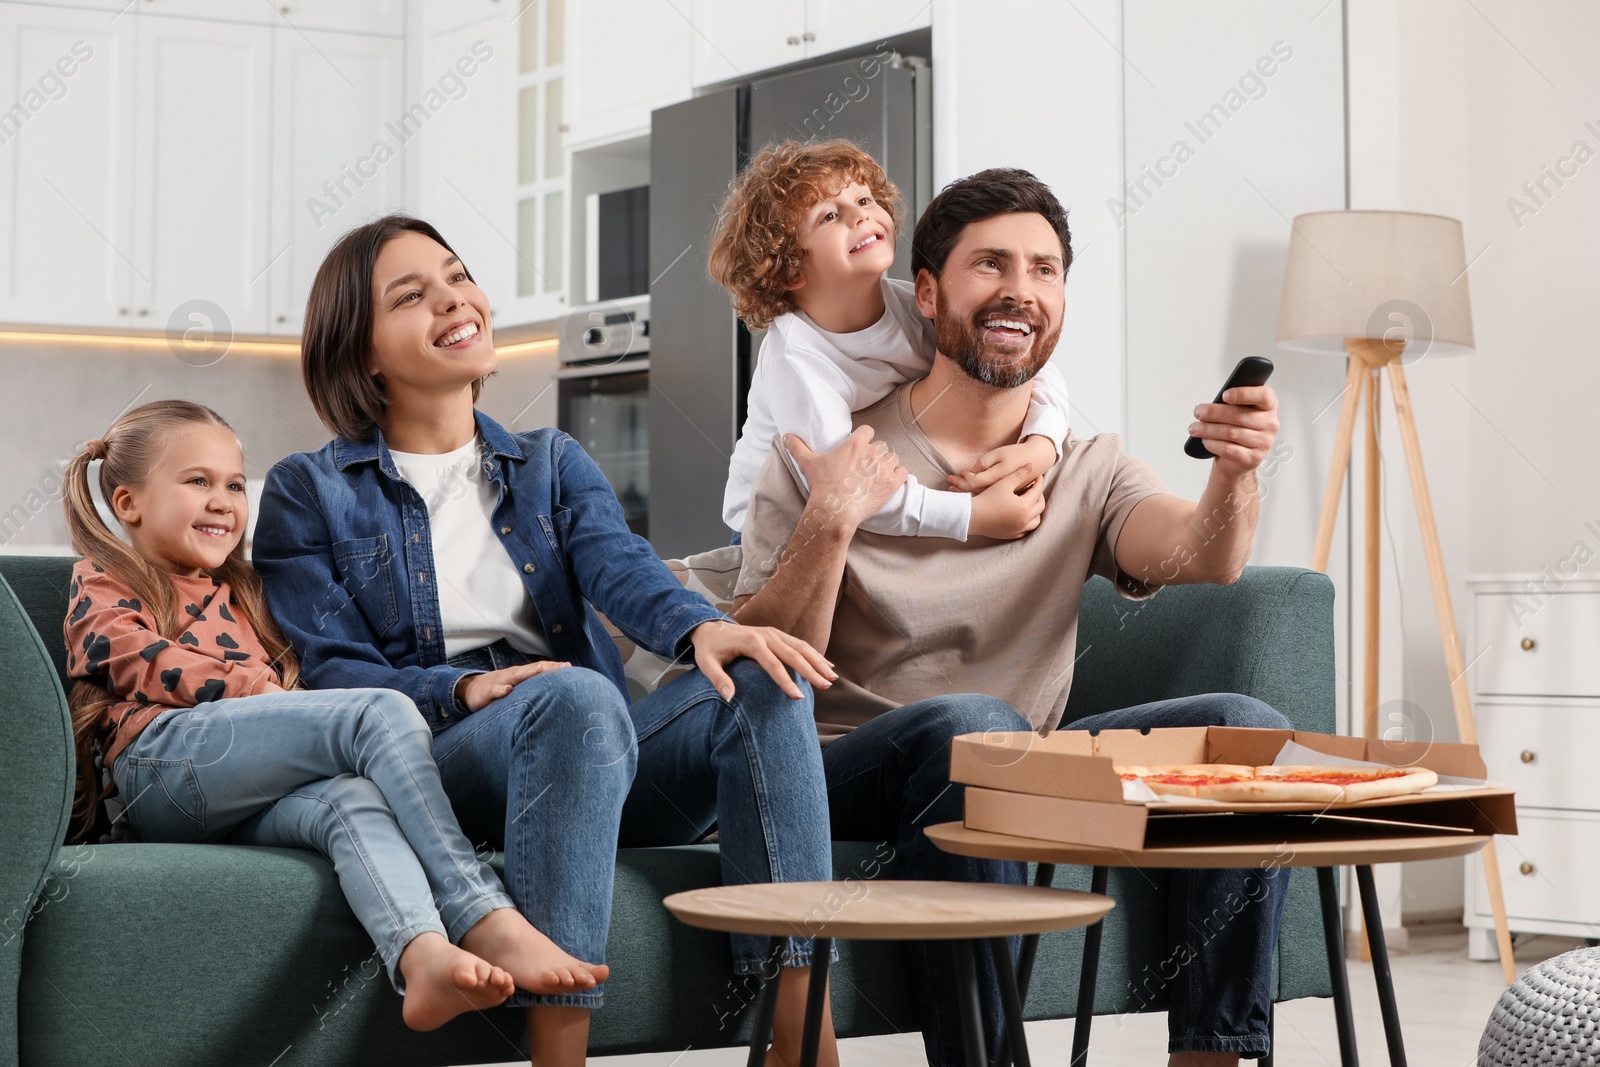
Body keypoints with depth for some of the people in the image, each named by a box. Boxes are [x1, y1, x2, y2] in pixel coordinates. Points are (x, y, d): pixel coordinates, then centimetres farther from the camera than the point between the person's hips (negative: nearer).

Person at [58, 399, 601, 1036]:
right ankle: (487, 921, -40)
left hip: (237, 808, 5)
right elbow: (147, 663, -1)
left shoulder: (236, 594, 38)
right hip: (162, 758, -5)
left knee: (352, 800, -34)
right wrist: (267, 690, -13)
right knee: (384, 711, -27)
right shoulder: (101, 583, 19)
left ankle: (422, 958, -63)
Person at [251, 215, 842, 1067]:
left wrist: (703, 627, -24)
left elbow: (620, 568, 0)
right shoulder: (308, 494, 11)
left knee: (759, 678, -25)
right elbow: (332, 675, 0)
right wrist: (464, 688, -21)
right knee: (576, 696, -37)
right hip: (430, 764, -4)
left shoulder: (551, 462, 21)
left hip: (596, 759, 4)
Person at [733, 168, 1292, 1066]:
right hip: (849, 772, -4)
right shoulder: (825, 462, 2)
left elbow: (1204, 558, -9)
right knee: (972, 723, -36)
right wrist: (827, 529, -20)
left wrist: (1234, 477, -31)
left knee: (1246, 724, -17)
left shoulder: (1090, 469, 12)